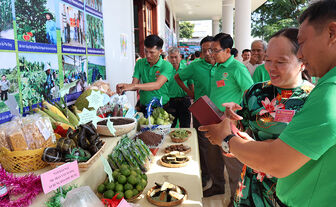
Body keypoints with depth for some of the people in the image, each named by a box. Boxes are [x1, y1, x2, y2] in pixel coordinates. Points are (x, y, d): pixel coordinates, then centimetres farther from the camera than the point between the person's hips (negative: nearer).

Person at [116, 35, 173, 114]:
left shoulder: (167, 66, -10)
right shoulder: (139, 63, 5)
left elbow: (157, 85, -25)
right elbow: (134, 83, -1)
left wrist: (134, 86, -35)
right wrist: (124, 87, -24)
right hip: (143, 107, 3)